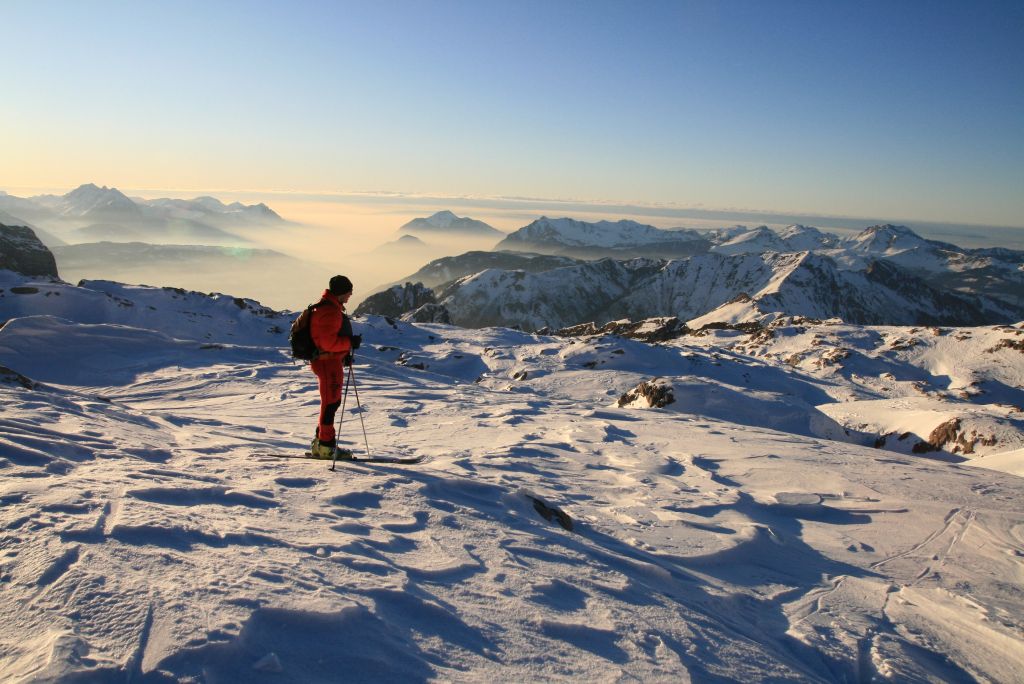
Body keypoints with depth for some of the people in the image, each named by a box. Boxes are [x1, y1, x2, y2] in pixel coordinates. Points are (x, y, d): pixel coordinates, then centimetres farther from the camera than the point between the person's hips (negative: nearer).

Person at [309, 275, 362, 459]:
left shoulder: (333, 308, 16)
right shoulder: (330, 311, -20)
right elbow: (328, 342, -25)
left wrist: (345, 353, 16)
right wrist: (351, 342, -16)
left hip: (332, 360, 11)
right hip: (328, 361, -11)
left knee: (332, 402, 17)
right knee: (331, 403, -4)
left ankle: (319, 444, 24)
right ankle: (325, 447, 3)